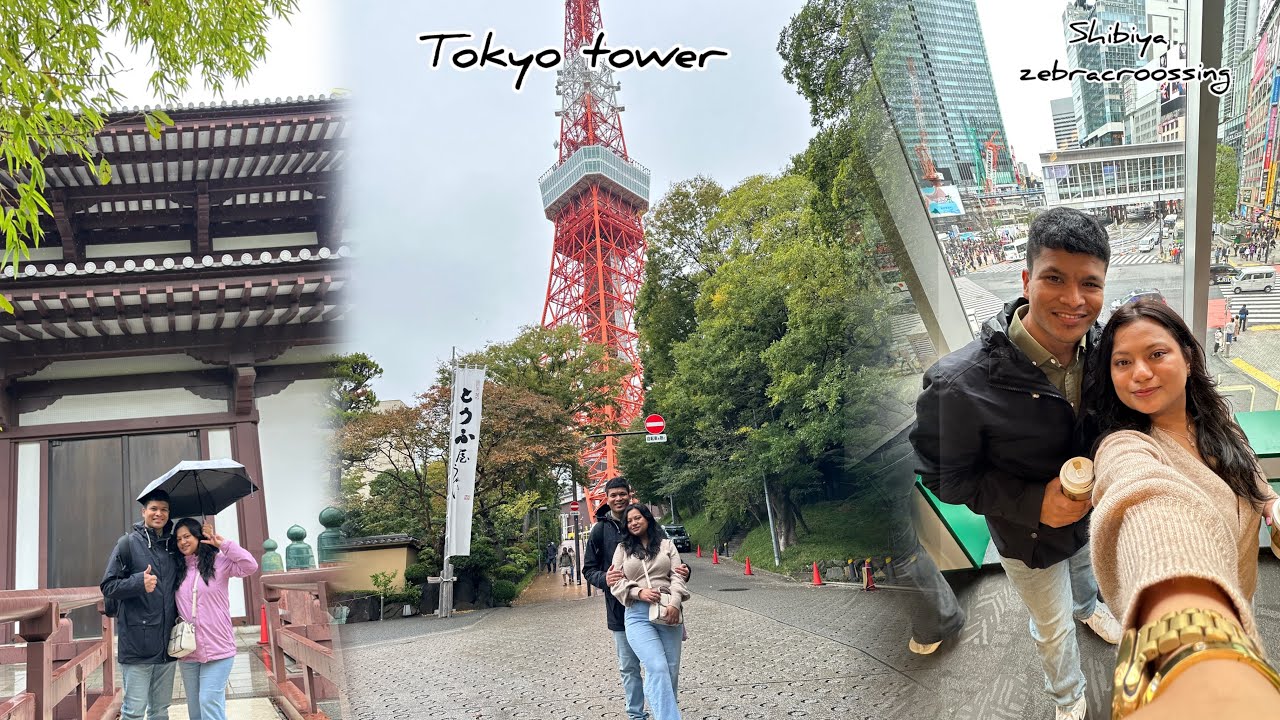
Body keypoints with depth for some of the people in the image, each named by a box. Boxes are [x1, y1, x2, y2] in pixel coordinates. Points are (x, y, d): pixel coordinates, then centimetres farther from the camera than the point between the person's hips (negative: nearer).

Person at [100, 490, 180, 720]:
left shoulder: (173, 545, 11)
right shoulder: (128, 543, -2)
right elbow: (107, 586, -6)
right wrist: (139, 583, -21)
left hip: (167, 642, 5)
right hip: (137, 640, -5)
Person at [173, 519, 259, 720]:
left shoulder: (219, 562, -3)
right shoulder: (177, 569, 10)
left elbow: (250, 566, -19)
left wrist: (223, 544, -15)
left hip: (217, 649, -5)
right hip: (187, 652, 5)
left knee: (210, 703, -12)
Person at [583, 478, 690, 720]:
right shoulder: (600, 530, 2)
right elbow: (588, 569, 3)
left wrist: (682, 570, -14)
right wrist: (603, 579, -19)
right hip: (620, 608, 0)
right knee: (629, 667, 10)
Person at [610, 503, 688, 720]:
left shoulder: (666, 545, 16)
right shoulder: (622, 548, 14)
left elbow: (677, 577, 6)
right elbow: (616, 582, 7)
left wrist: (674, 603, -11)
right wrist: (639, 592, -11)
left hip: (668, 612, 2)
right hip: (638, 614, -2)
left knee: (671, 671, 1)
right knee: (658, 669, -18)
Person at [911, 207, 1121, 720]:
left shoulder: (1101, 343, -23)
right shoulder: (959, 384, -41)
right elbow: (944, 475, -25)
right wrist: (1033, 503, -33)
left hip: (1092, 508, 5)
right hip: (1029, 536, -4)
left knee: (1086, 567, 37)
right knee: (1054, 626, 22)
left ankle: (1088, 607, 74)